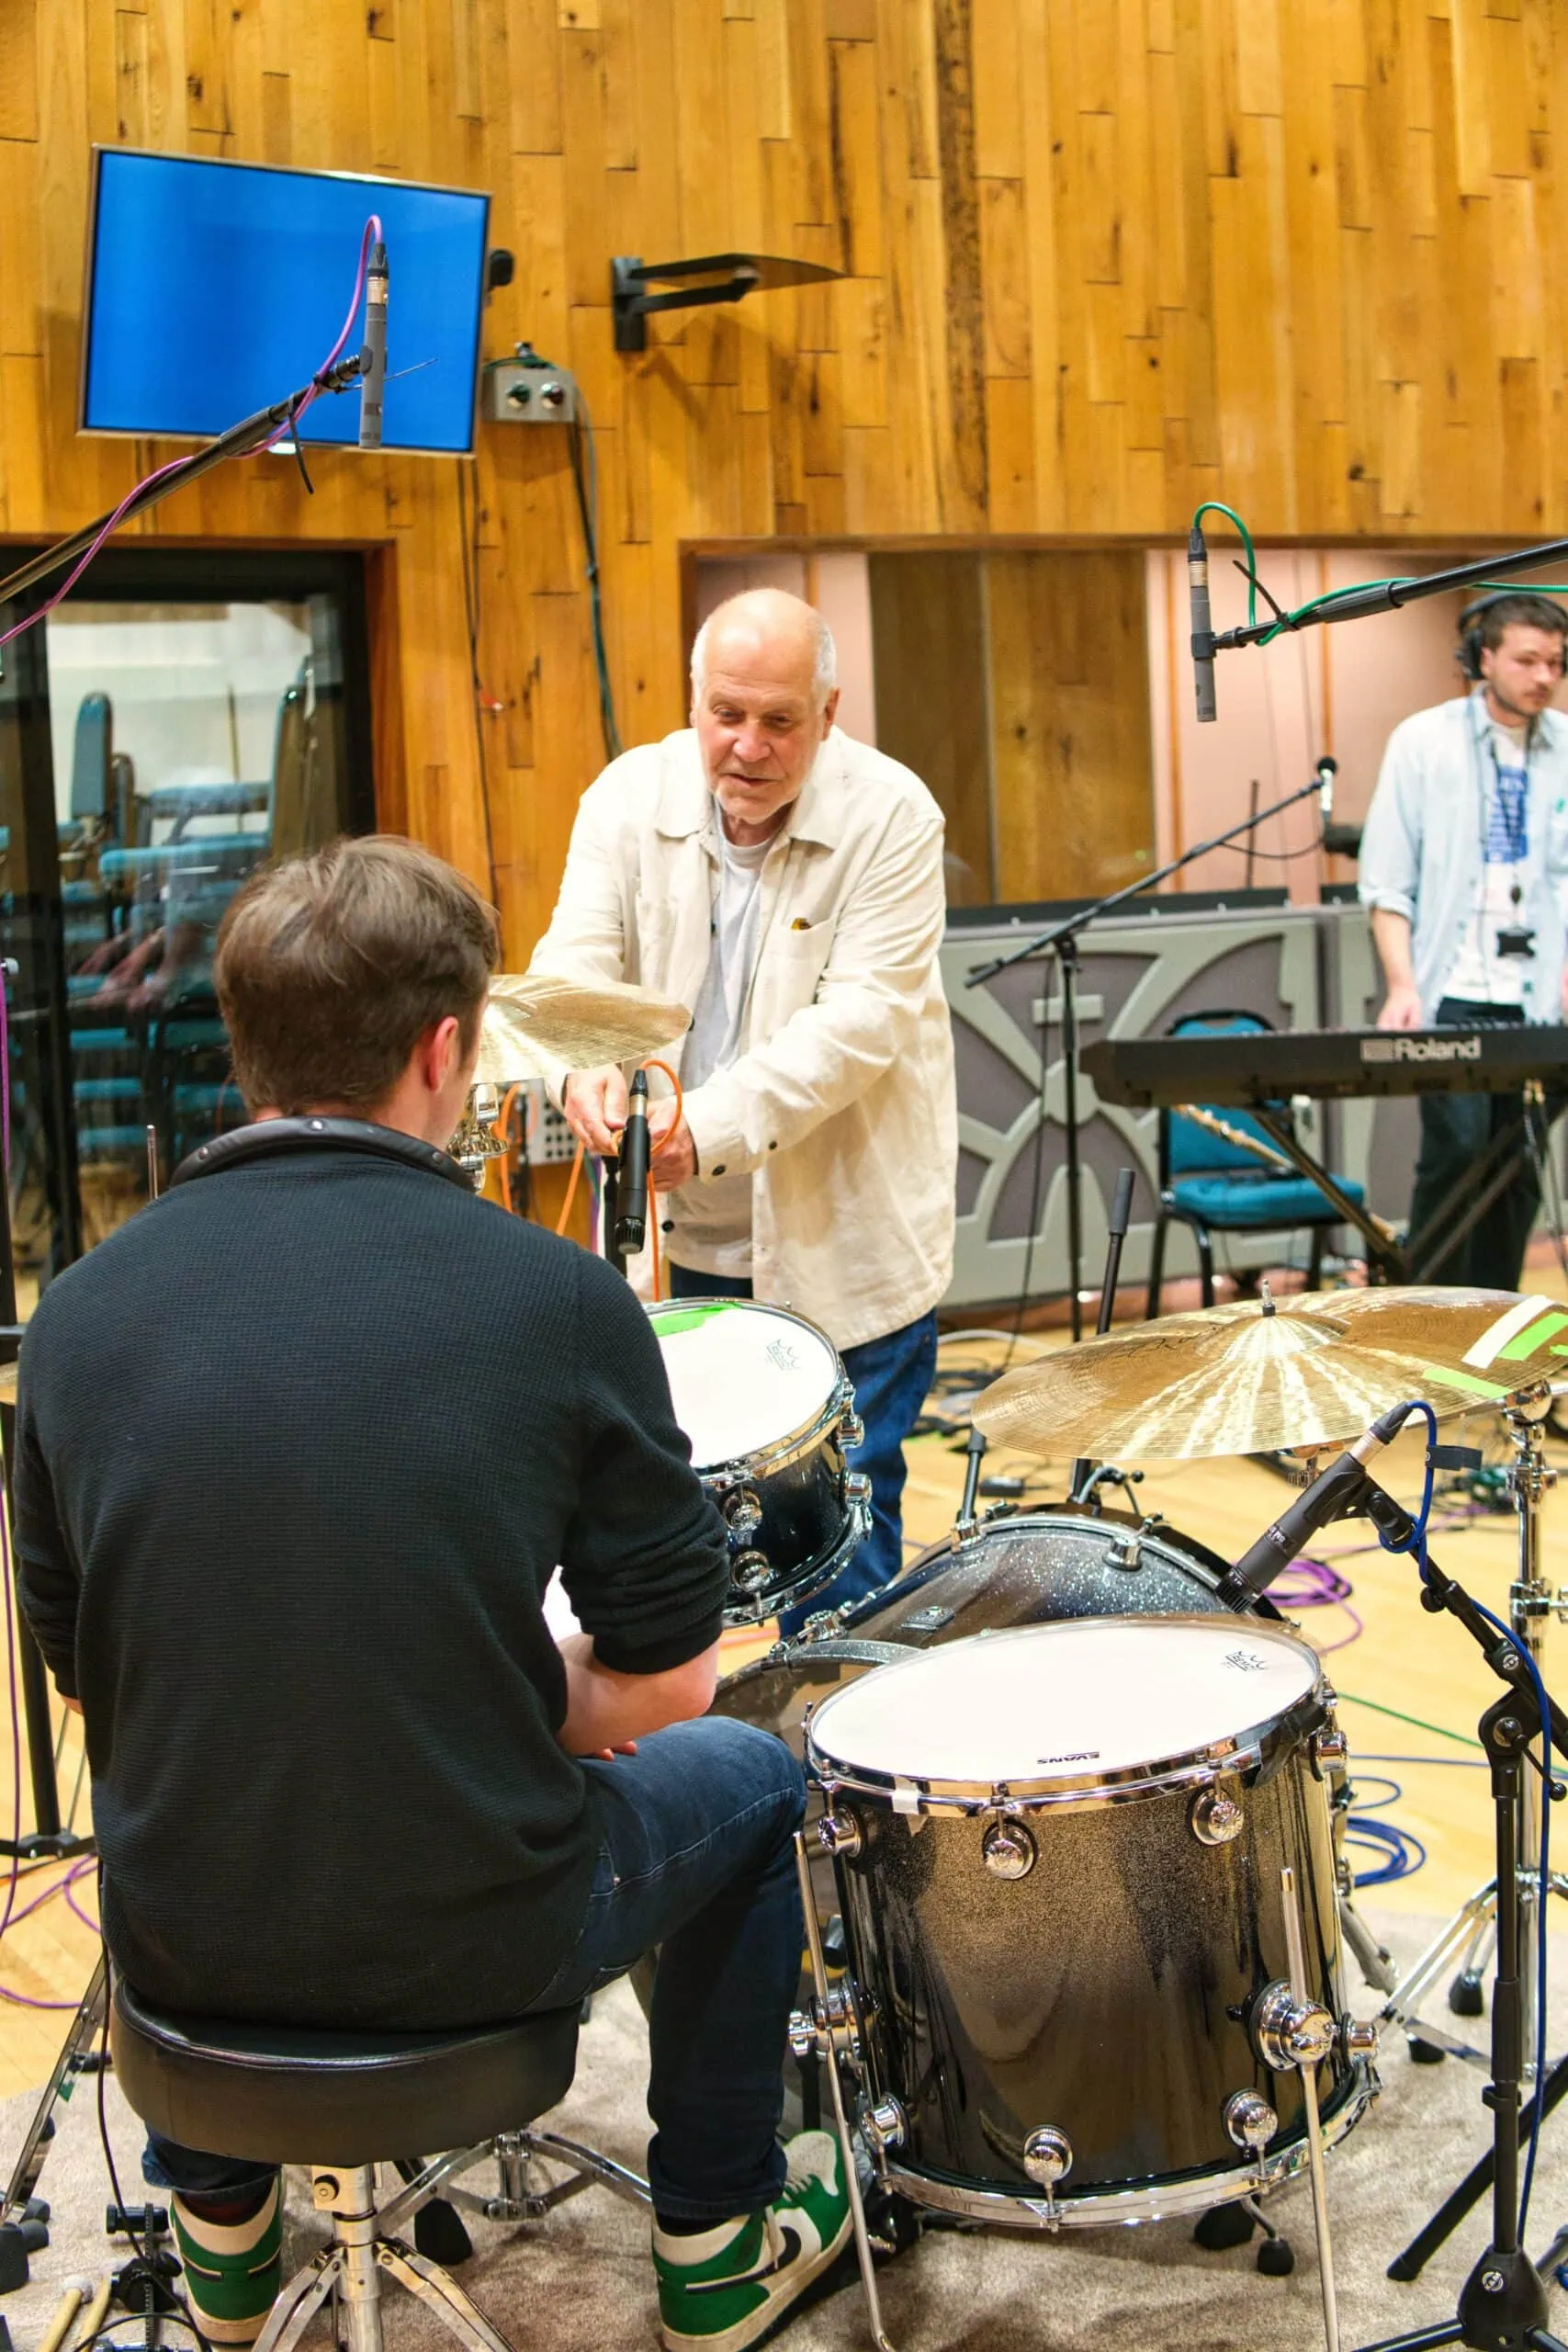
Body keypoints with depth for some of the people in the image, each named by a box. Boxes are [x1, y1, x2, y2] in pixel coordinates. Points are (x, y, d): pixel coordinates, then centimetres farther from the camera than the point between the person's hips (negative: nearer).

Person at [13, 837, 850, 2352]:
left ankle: (218, 2224, 48)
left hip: (178, 1950, 4)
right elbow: (662, 1686, -11)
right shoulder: (553, 1297, -16)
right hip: (473, 1942, -3)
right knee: (749, 1779, 27)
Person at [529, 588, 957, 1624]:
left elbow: (861, 1019, -21)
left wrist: (711, 1124, -33)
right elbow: (574, 956, -9)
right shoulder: (632, 793, -2)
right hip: (678, 1237, 4)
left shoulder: (892, 816, -13)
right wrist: (586, 1063, -33)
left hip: (842, 1241, -3)